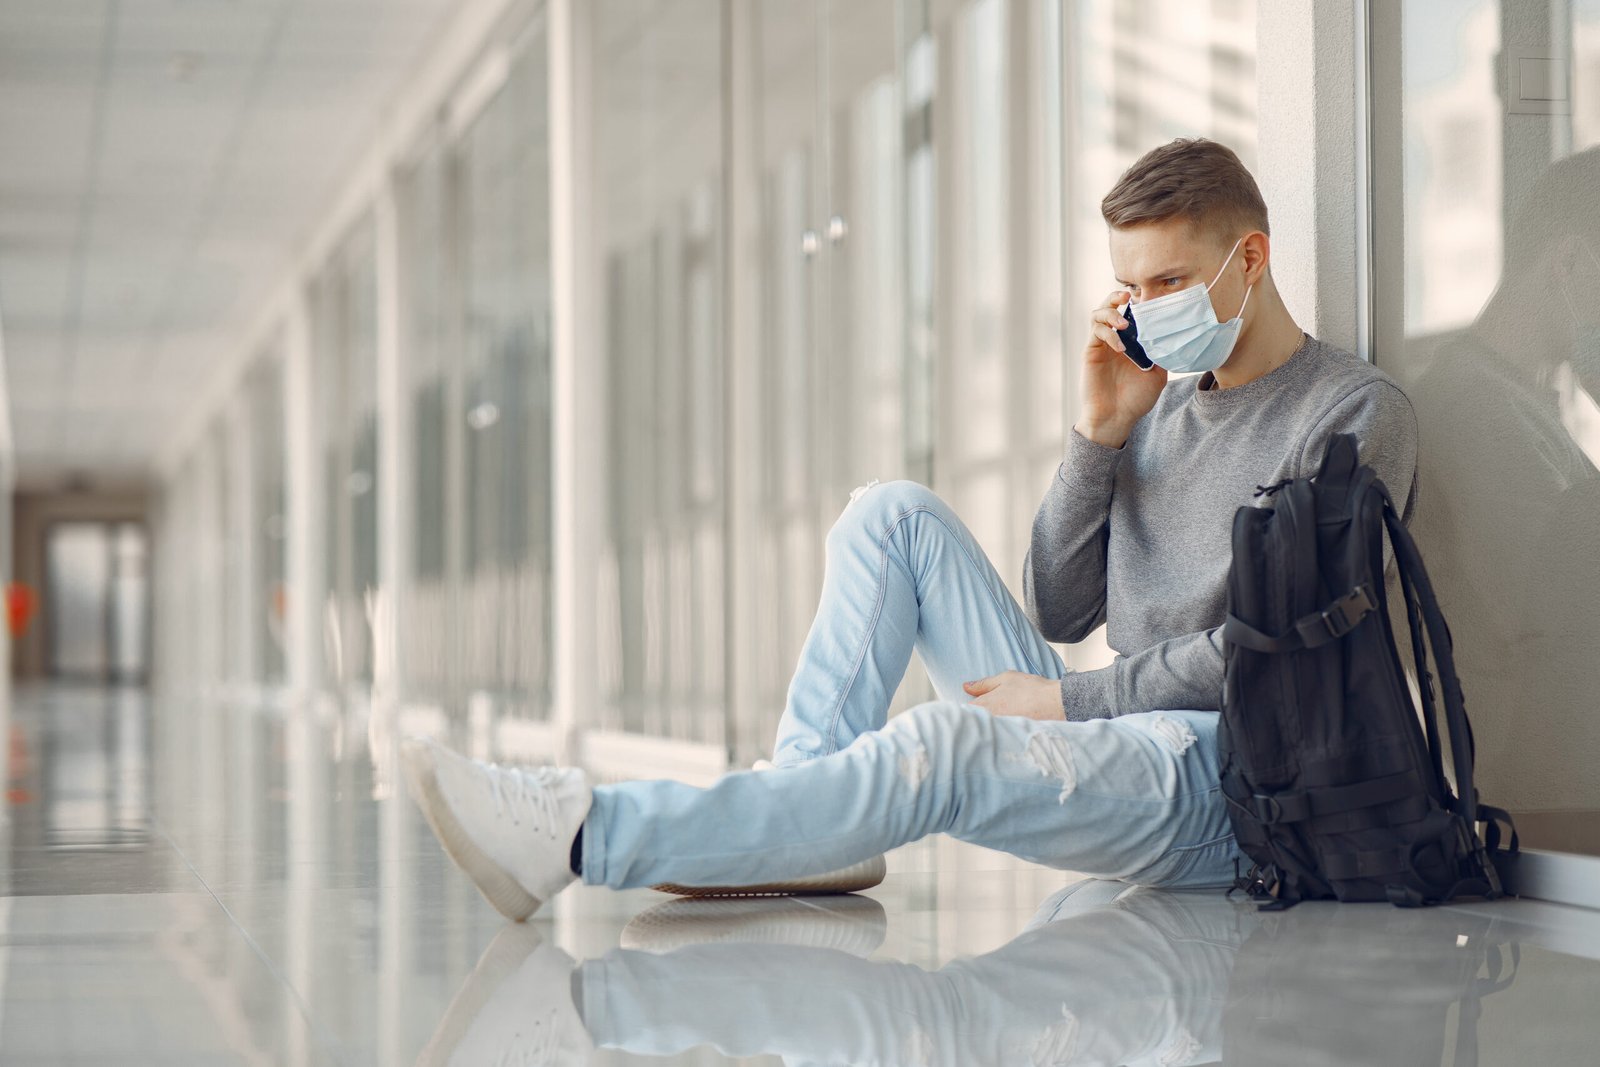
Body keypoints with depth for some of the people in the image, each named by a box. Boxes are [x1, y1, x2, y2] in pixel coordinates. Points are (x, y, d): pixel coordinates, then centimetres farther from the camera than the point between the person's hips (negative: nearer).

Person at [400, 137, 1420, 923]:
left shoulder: (1356, 412, -3)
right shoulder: (1164, 396, 19)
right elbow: (1059, 612, 13)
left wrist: (1067, 699, -11)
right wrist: (1103, 434, 0)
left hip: (1222, 776, -8)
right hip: (1103, 731, 8)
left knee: (944, 743, -35)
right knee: (894, 513, -2)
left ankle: (584, 836, -42)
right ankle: (808, 823, -15)